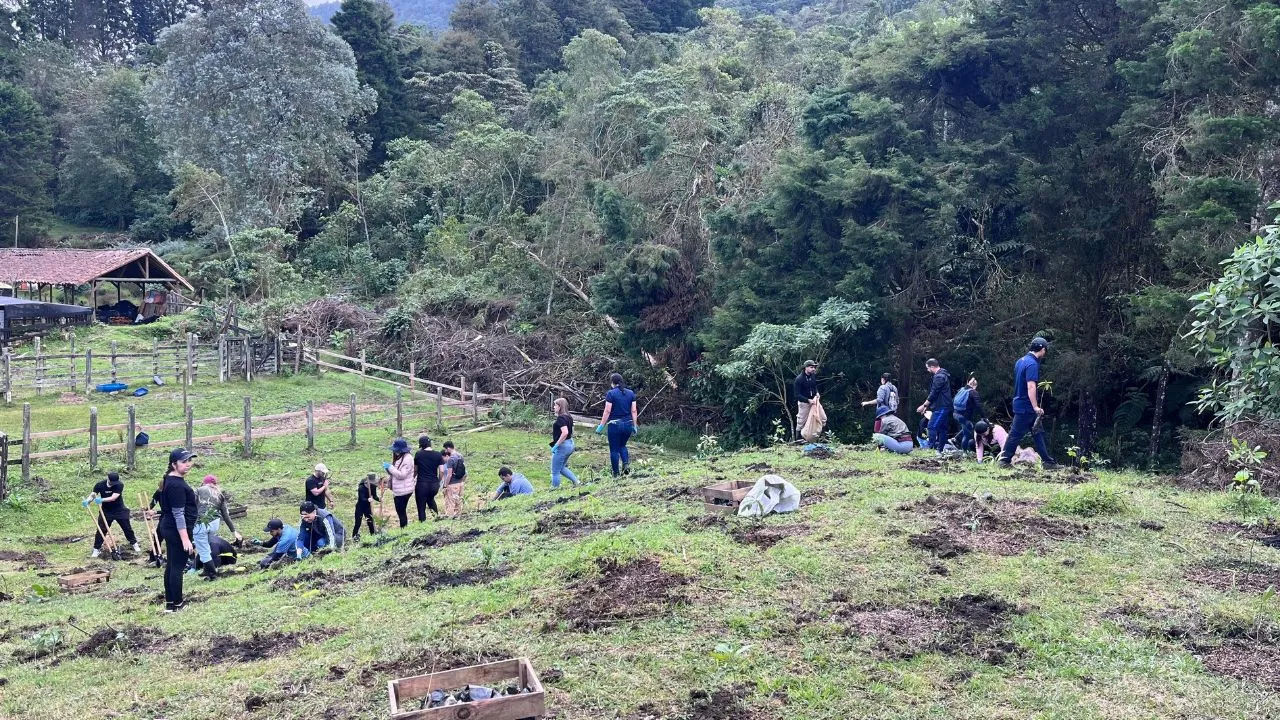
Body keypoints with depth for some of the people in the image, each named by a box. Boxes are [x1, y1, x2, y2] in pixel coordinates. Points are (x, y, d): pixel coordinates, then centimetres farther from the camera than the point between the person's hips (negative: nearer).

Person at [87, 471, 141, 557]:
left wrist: (101, 500, -42)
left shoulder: (119, 485, -19)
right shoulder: (100, 485, -13)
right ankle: (96, 549, 10)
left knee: (127, 528, 8)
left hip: (120, 511, -1)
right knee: (101, 530, -3)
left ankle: (134, 544, 27)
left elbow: (113, 498, -28)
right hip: (106, 511, 1)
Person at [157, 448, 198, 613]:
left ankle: (169, 602, 26)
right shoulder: (177, 485, -22)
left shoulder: (170, 479, 8)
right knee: (178, 567, -2)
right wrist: (185, 539, -25)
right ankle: (176, 605, 6)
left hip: (169, 528, 11)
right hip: (178, 531, -11)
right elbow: (178, 514, -25)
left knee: (171, 566, 17)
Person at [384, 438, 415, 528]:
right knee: (400, 511, 15)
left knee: (401, 512, -2)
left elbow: (401, 475, -23)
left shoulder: (408, 459, -17)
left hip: (404, 491, -9)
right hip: (398, 490, 9)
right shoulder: (398, 458, 12)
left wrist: (390, 467, -19)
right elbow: (394, 473, 18)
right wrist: (388, 469, -2)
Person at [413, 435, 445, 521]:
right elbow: (442, 471, -3)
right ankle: (437, 513, 19)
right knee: (430, 499, 32)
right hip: (434, 484, 3)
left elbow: (415, 470, 4)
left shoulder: (418, 454, -5)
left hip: (421, 484, -3)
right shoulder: (438, 455, -1)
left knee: (421, 506, 7)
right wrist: (439, 482, 13)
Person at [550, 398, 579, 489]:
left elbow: (565, 433, -29)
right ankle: (576, 481, 18)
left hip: (562, 446, -10)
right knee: (561, 468, 23)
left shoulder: (561, 418, -18)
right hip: (570, 444, 10)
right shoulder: (568, 417, 10)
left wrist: (556, 445, -23)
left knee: (555, 471, 2)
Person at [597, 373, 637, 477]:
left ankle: (616, 474, 9)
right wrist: (634, 426, 11)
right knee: (622, 445, 24)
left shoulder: (611, 393, -8)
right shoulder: (631, 393, 6)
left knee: (614, 449, 6)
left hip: (615, 424, -5)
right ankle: (626, 463, 0)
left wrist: (601, 426, -6)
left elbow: (607, 411, -11)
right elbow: (634, 411, 5)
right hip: (628, 424, 5)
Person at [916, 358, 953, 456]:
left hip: (940, 408, -10)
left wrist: (924, 405, -12)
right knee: (942, 429, 9)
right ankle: (940, 450, 11)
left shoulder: (939, 377, -14)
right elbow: (935, 393, 24)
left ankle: (931, 449, -16)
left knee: (932, 427, -12)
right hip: (944, 407, 10)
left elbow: (933, 394, -18)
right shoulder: (943, 375, 19)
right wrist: (927, 406, 24)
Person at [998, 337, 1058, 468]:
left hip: (1020, 403, 10)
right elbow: (1031, 386, -26)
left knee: (1038, 433, 12)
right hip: (1026, 407, -10)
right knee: (1016, 434, -3)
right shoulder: (1032, 364, -18)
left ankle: (1047, 461, 15)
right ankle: (1004, 460, 4)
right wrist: (1036, 407, -26)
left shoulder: (1021, 361, 12)